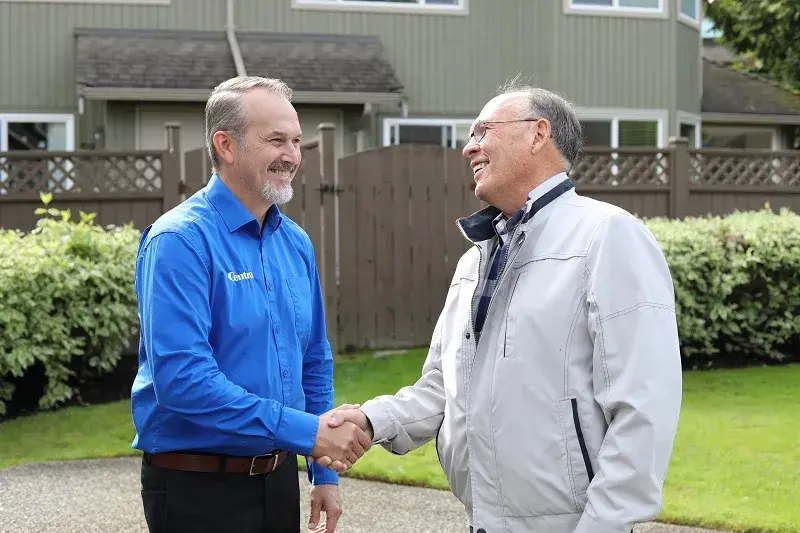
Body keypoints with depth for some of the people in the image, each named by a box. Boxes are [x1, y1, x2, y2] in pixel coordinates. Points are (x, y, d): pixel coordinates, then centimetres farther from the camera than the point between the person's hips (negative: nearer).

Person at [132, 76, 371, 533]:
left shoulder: (296, 243, 7)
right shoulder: (181, 240, -16)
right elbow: (180, 376, -25)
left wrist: (325, 472, 13)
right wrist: (307, 431, -24)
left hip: (279, 479, 7)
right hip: (197, 488, -7)